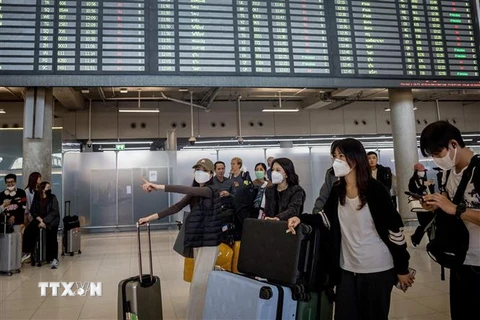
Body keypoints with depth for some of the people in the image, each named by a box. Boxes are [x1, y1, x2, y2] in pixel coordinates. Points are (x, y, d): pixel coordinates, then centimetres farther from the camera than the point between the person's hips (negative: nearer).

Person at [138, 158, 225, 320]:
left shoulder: (211, 190, -13)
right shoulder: (195, 193, 11)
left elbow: (187, 190, -26)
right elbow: (176, 207, 6)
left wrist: (158, 187, -29)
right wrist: (152, 217, 0)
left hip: (209, 241, -7)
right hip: (197, 240, 7)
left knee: (200, 281, -6)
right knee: (205, 279, 13)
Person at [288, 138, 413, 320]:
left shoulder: (375, 189, -15)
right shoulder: (337, 190, 2)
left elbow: (395, 228, -11)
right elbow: (327, 218, 2)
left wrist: (402, 268, -6)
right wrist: (301, 219, -16)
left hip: (377, 269, -4)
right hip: (347, 269, 5)